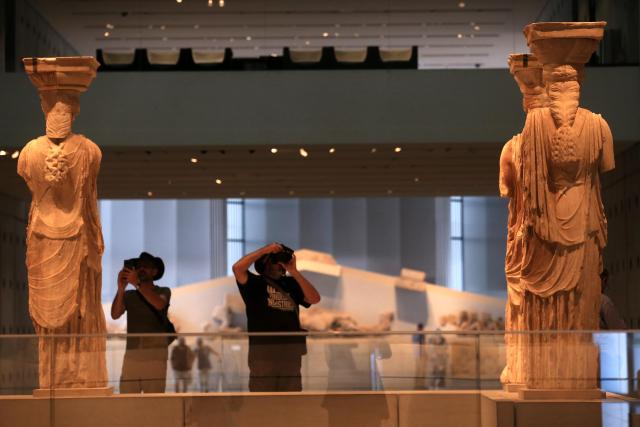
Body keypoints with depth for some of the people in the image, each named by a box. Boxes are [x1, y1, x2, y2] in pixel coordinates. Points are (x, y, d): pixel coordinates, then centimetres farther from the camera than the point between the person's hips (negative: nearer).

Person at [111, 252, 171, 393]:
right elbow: (115, 315, -3)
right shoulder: (128, 295, 12)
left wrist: (137, 284, -19)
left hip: (155, 356, -2)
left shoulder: (163, 292, 8)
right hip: (132, 356, 2)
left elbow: (159, 304, -15)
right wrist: (121, 289, -17)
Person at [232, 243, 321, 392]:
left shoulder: (291, 284, 15)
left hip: (291, 353, 4)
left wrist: (294, 272, -4)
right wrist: (265, 250, -10)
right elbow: (237, 268, -15)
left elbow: (315, 299, 1)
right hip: (262, 352, -4)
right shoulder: (255, 283, 4)